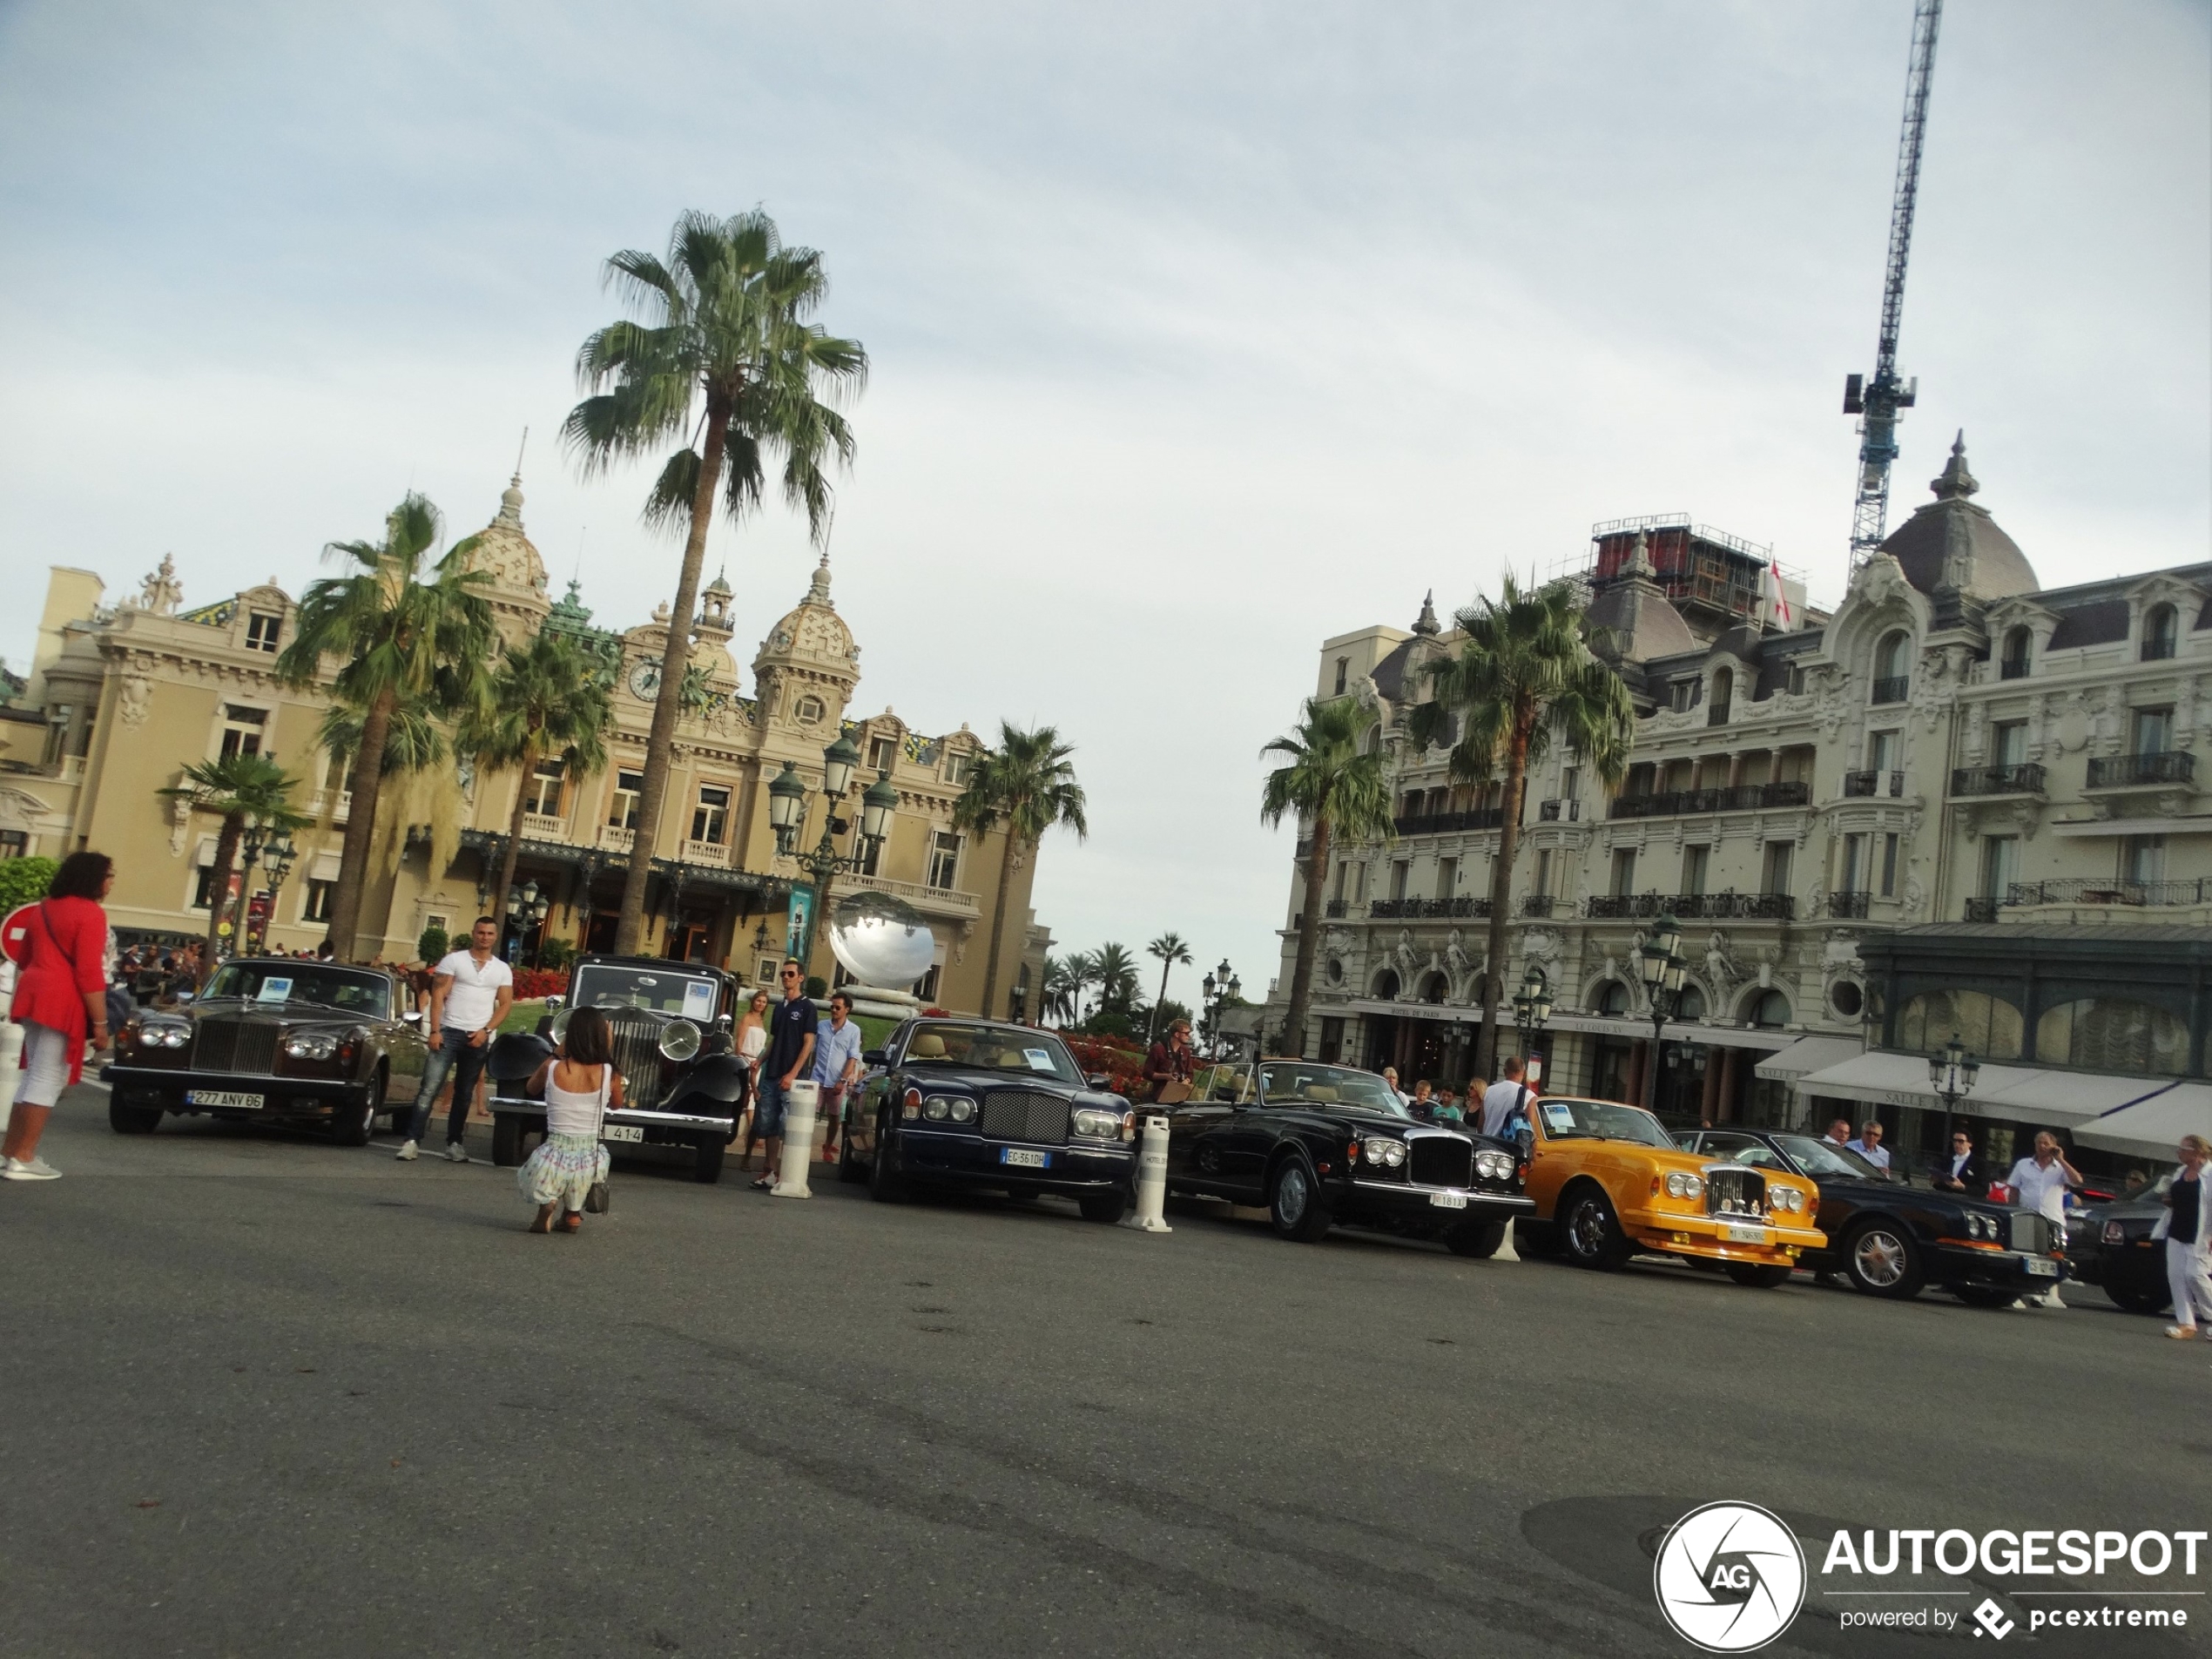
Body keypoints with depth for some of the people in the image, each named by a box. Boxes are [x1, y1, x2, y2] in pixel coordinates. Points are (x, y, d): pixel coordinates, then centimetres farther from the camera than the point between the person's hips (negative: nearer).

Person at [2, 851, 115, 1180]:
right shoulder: (90, 913, -11)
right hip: (63, 1003, -9)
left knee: (34, 1076, 16)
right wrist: (100, 1023, -14)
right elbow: (89, 974, -17)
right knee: (48, 1081, -5)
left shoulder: (44, 907, 16)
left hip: (34, 996, 9)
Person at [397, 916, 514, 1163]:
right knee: (429, 1088, -10)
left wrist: (486, 1030, -6)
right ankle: (413, 1140, -11)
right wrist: (434, 1030, -12)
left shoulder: (503, 969, 9)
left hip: (478, 1038, 3)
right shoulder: (454, 960, 1)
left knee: (465, 1094, 9)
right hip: (449, 1031, -3)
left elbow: (505, 1003, 7)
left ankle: (454, 1142, 16)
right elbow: (438, 996, -3)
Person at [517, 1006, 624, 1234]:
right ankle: (573, 1213, 16)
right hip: (589, 1167, 1)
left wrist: (557, 1051, 17)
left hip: (555, 1162, -1)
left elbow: (531, 1088, 16)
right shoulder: (610, 1073, -6)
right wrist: (608, 1052, 14)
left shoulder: (553, 1068, -7)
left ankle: (547, 1201, 3)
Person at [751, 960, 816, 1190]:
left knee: (787, 1129, -6)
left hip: (792, 1078, -6)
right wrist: (760, 1062, 9)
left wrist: (793, 1073, -16)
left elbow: (808, 1043, -8)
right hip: (771, 1076, 6)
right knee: (768, 1126, 5)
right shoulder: (780, 1007, 17)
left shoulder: (807, 1007, -2)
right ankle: (769, 1173, 11)